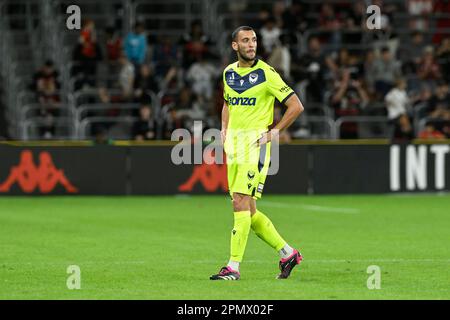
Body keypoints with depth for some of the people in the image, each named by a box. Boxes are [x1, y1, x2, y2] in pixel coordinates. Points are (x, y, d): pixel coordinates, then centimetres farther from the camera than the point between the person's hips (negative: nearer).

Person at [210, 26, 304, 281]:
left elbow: (296, 106, -7)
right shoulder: (229, 72, 11)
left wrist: (275, 132, -11)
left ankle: (234, 266, -14)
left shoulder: (266, 73, -8)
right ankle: (288, 253, 20)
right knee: (248, 210, 7)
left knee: (241, 203, -15)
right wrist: (224, 130, 14)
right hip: (234, 143, 7)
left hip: (256, 142, -7)